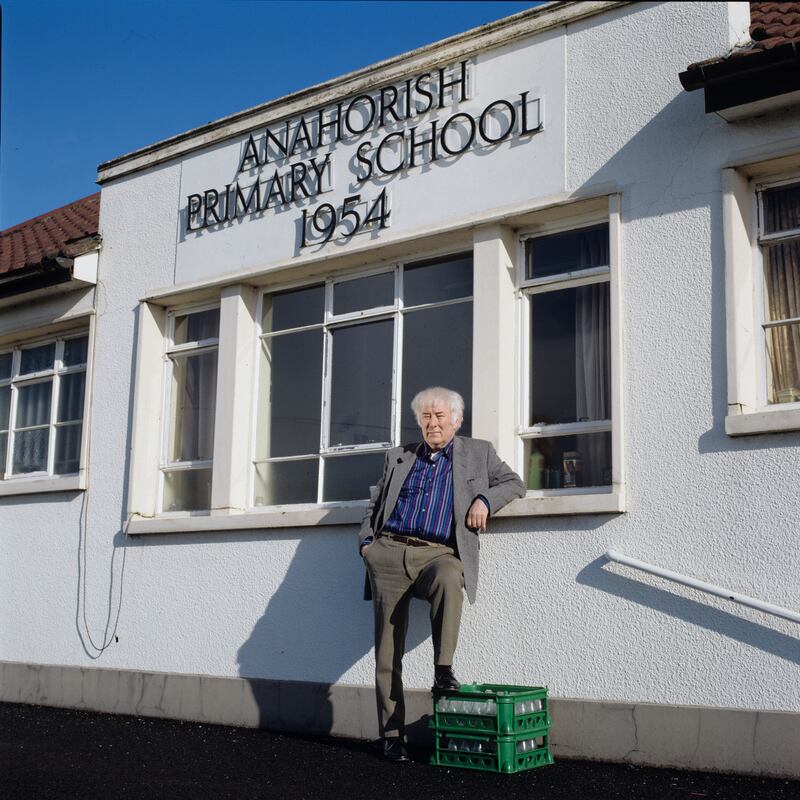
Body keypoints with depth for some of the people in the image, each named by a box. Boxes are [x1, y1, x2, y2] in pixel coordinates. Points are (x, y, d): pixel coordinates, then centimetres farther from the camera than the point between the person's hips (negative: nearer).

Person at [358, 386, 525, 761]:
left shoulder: (478, 453, 16)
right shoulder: (398, 457, 21)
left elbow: (514, 483, 15)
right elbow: (374, 505, 24)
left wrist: (484, 499, -4)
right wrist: (366, 542, 7)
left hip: (437, 554, -2)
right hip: (389, 552, 2)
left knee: (449, 579, -40)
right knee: (387, 650, -3)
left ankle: (443, 670, -28)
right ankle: (392, 734, 3)